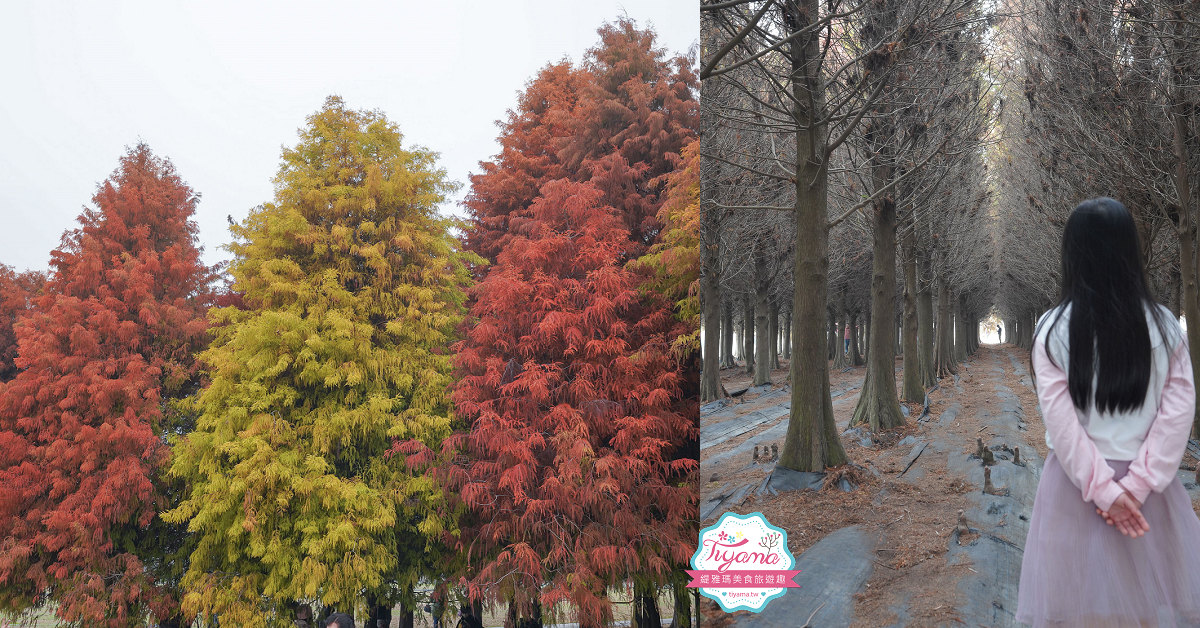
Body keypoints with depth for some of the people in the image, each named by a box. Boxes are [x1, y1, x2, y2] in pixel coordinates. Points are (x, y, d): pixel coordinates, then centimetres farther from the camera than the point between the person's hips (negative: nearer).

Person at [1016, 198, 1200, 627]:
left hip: (1076, 480, -2)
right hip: (1145, 484, 2)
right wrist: (1138, 483, -10)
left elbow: (1059, 419, -14)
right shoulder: (1165, 327, -3)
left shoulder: (1053, 330, -10)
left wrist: (1102, 487, -11)